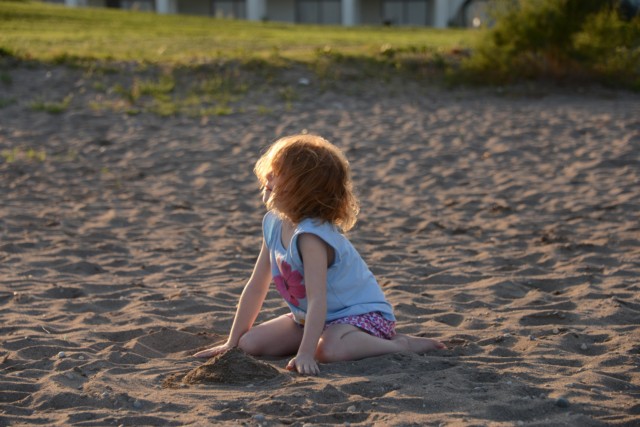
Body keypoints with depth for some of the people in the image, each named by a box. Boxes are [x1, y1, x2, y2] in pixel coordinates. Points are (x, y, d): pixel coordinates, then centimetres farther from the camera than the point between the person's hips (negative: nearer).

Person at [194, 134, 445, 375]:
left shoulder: (311, 235, -28)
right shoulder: (273, 223, -2)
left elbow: (318, 299, -35)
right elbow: (256, 288, 5)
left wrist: (305, 354, -40)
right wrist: (232, 342, 5)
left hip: (362, 313, -8)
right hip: (311, 316, 8)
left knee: (328, 350, -39)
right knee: (251, 343, -4)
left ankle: (403, 345, -14)